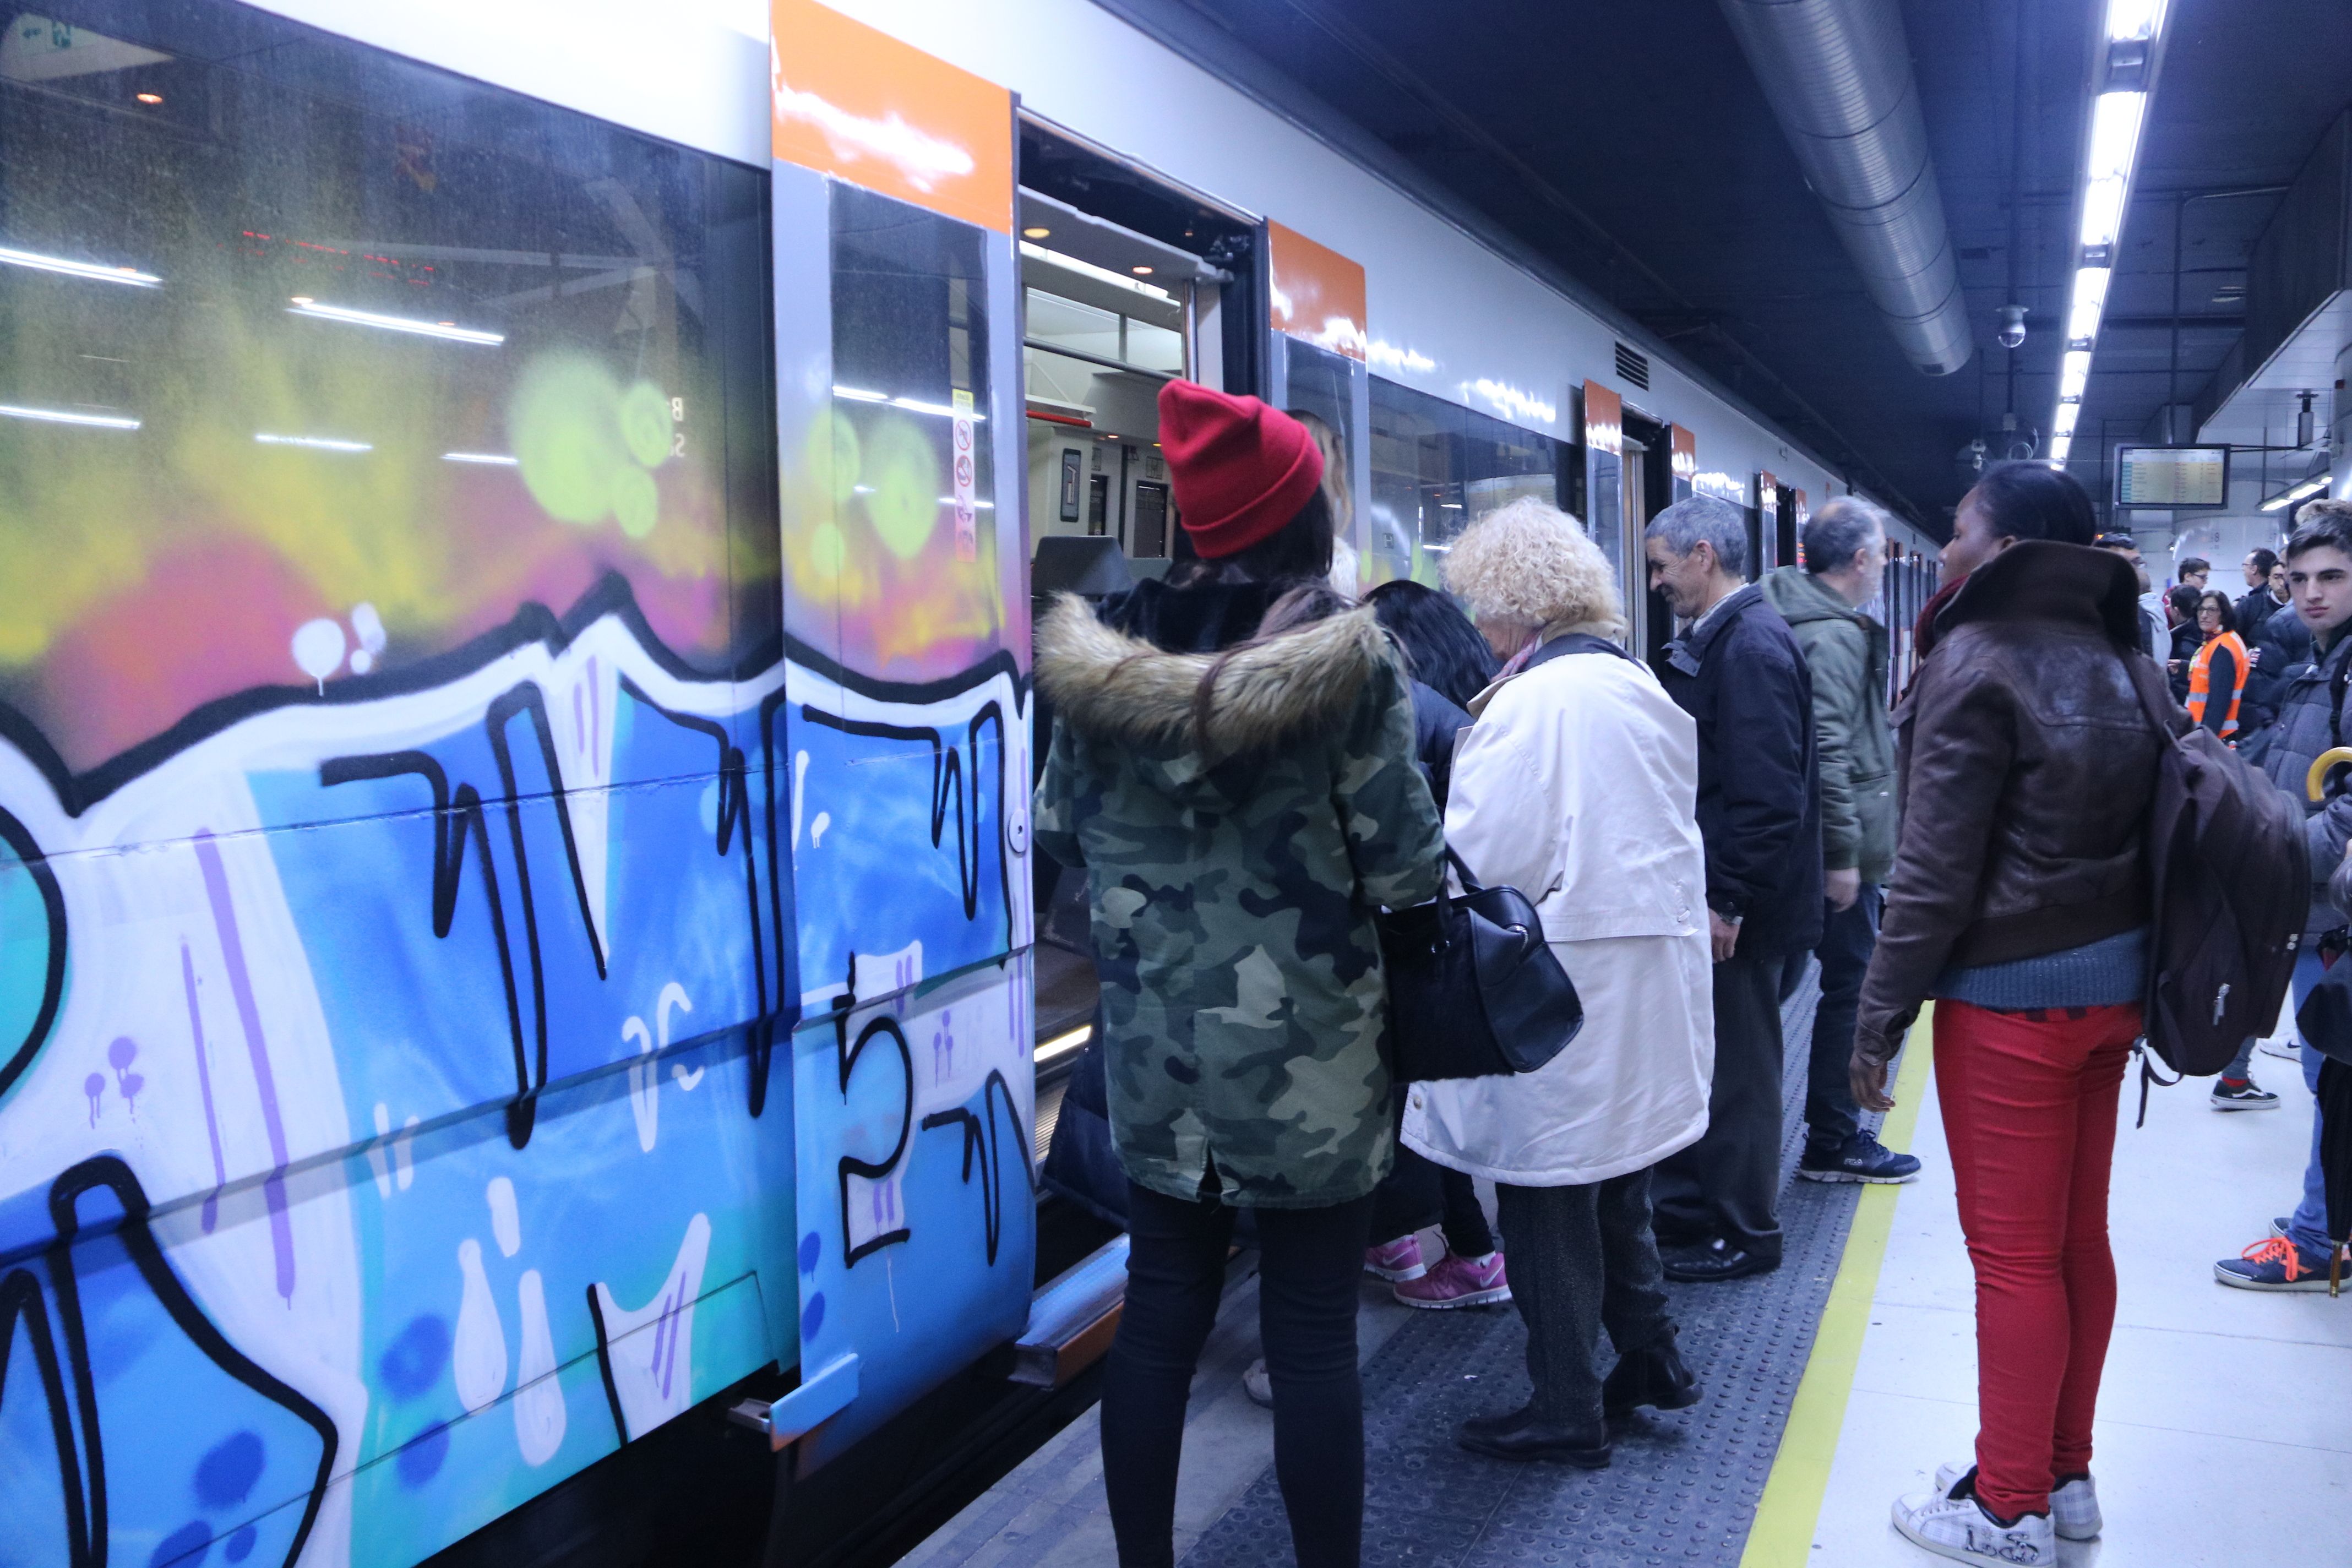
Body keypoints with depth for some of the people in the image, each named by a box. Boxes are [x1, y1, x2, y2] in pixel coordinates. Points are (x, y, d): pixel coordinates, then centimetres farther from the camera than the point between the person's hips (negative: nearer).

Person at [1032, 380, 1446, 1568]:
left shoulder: (1099, 656, -2)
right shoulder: (1349, 661, -14)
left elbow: (1058, 831, 9)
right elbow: (1405, 865, -12)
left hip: (1155, 1047, 4)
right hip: (1310, 1055, -4)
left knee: (1159, 1314, 15)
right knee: (1312, 1334, 7)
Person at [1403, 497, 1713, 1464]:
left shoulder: (1530, 703, -19)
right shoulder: (1644, 689, 8)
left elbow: (1478, 852, -21)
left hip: (1560, 986, -9)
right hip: (1652, 980, 9)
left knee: (1549, 1198, 4)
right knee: (1615, 1177, 23)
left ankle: (1567, 1412, 16)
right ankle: (1649, 1356, 35)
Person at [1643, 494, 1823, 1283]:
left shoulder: (1752, 645, -19)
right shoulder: (1715, 639, 12)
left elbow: (1767, 794, -24)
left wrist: (1729, 900, -21)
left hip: (1737, 902, -10)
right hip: (1711, 892, 10)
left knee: (1736, 1068, 4)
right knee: (1700, 1061, 18)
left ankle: (1743, 1233, 19)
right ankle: (1689, 1210, 32)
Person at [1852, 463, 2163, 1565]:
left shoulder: (1978, 664, -15)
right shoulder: (2119, 662, 8)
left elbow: (1935, 869, -17)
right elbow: (2141, 824, 13)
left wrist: (1877, 1021, -11)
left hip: (2012, 997, -8)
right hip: (2114, 979, 8)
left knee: (2014, 1254, 2)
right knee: (2079, 1239, 16)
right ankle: (2065, 1474, 29)